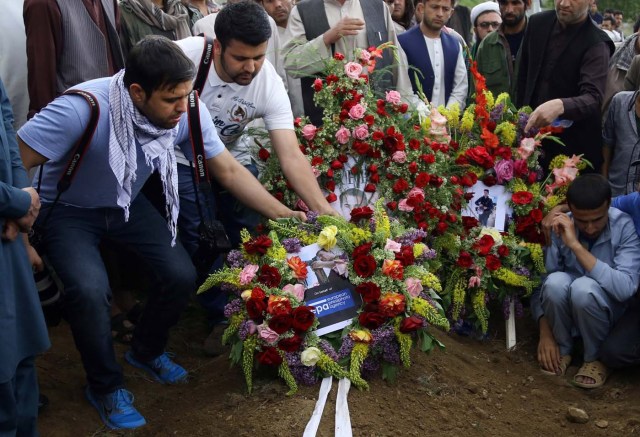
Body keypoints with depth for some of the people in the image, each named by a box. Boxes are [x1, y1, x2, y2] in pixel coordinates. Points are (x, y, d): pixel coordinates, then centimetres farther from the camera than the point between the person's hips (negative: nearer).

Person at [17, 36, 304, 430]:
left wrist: (283, 214, -14)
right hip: (68, 210, -4)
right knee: (90, 290, -27)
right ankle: (105, 386, 2)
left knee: (182, 275, -10)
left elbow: (229, 171, -9)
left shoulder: (186, 110, -22)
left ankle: (147, 353, 23)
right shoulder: (84, 109, -37)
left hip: (127, 204, 4)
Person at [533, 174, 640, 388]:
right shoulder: (560, 227, -16)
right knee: (556, 282, -32)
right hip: (566, 307, 2)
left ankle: (596, 357, -8)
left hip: (608, 309, -2)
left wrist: (576, 246, -40)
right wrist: (545, 333, -21)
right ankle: (563, 349, -4)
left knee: (584, 287, -36)